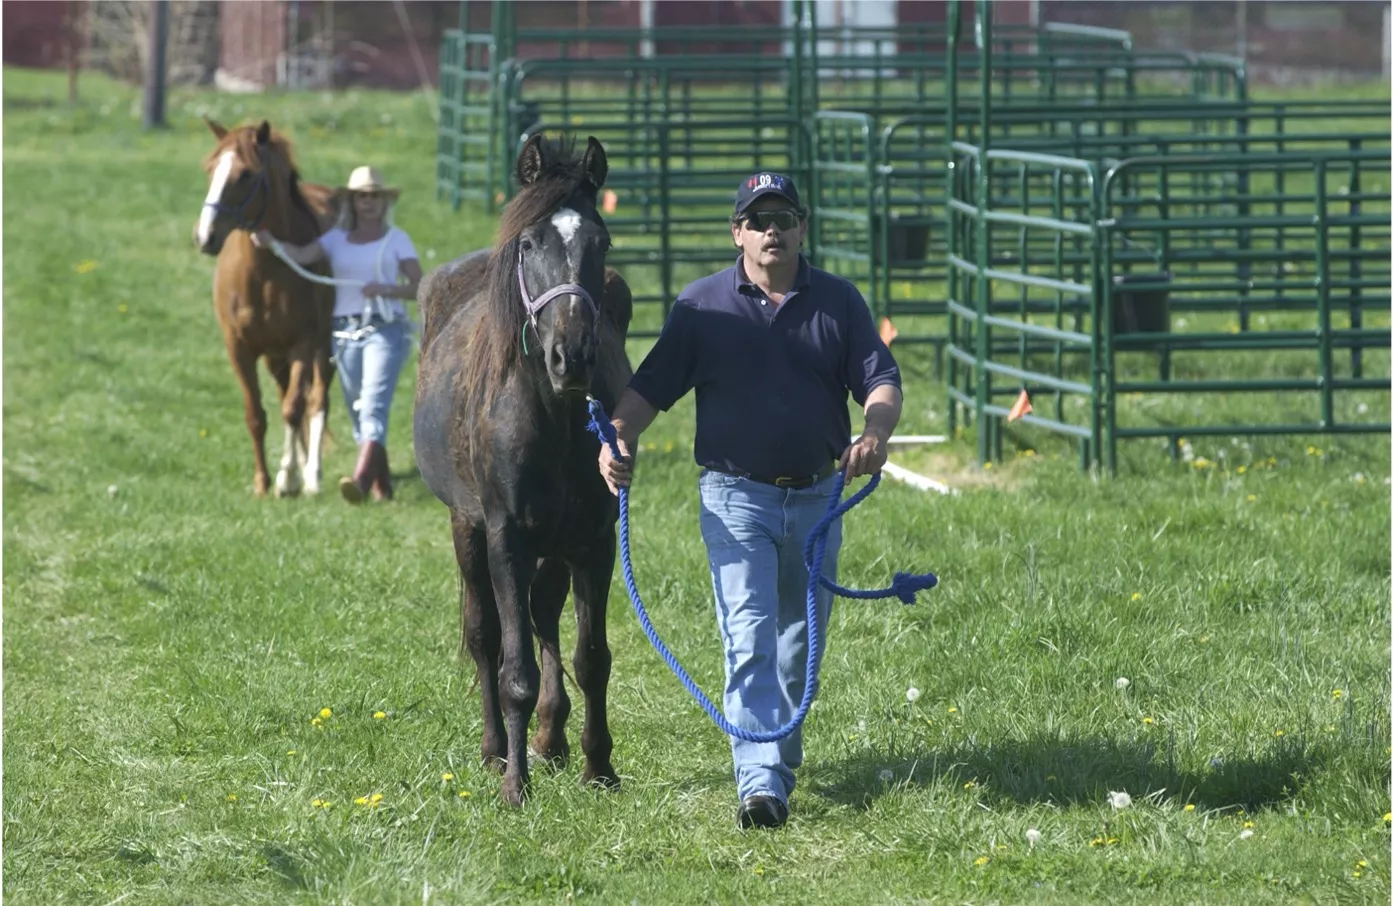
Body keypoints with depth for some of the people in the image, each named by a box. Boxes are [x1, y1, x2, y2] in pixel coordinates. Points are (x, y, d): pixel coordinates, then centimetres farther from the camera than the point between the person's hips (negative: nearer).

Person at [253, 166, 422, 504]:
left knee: (374, 404, -20)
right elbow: (303, 255, -6)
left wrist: (387, 289, -17)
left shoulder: (396, 239, 6)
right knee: (356, 411, 8)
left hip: (385, 330, -4)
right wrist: (269, 241, -25)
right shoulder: (337, 239, 12)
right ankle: (383, 486, 20)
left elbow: (419, 287, 1)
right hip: (345, 333, 4)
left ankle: (361, 480, -37)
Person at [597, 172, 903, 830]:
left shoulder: (839, 302, 5)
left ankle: (781, 756, 34)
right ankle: (760, 784, -22)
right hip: (735, 497, -3)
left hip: (817, 496, 3)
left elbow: (880, 379, 1)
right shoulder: (702, 306, 1)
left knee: (800, 640, 14)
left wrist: (876, 433, -21)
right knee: (749, 636, -14)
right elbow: (649, 387, 0)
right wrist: (620, 441, -18)